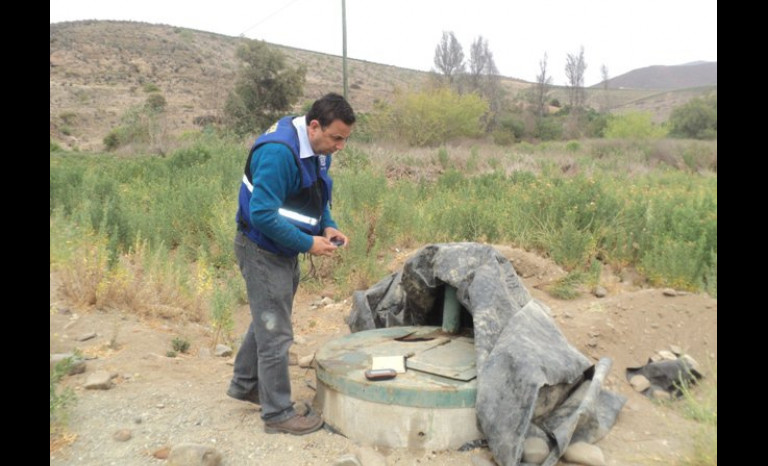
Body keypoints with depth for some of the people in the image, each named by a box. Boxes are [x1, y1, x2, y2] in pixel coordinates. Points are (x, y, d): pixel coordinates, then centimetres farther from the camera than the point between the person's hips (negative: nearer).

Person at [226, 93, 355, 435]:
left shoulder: (318, 150, 1)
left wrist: (328, 227, -3)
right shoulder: (278, 152, -28)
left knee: (267, 320, 23)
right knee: (276, 334, 0)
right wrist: (308, 244, -24)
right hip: (262, 250, -9)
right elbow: (262, 214, -30)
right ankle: (278, 414, 16)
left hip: (283, 250, 9)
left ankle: (244, 384, 43)